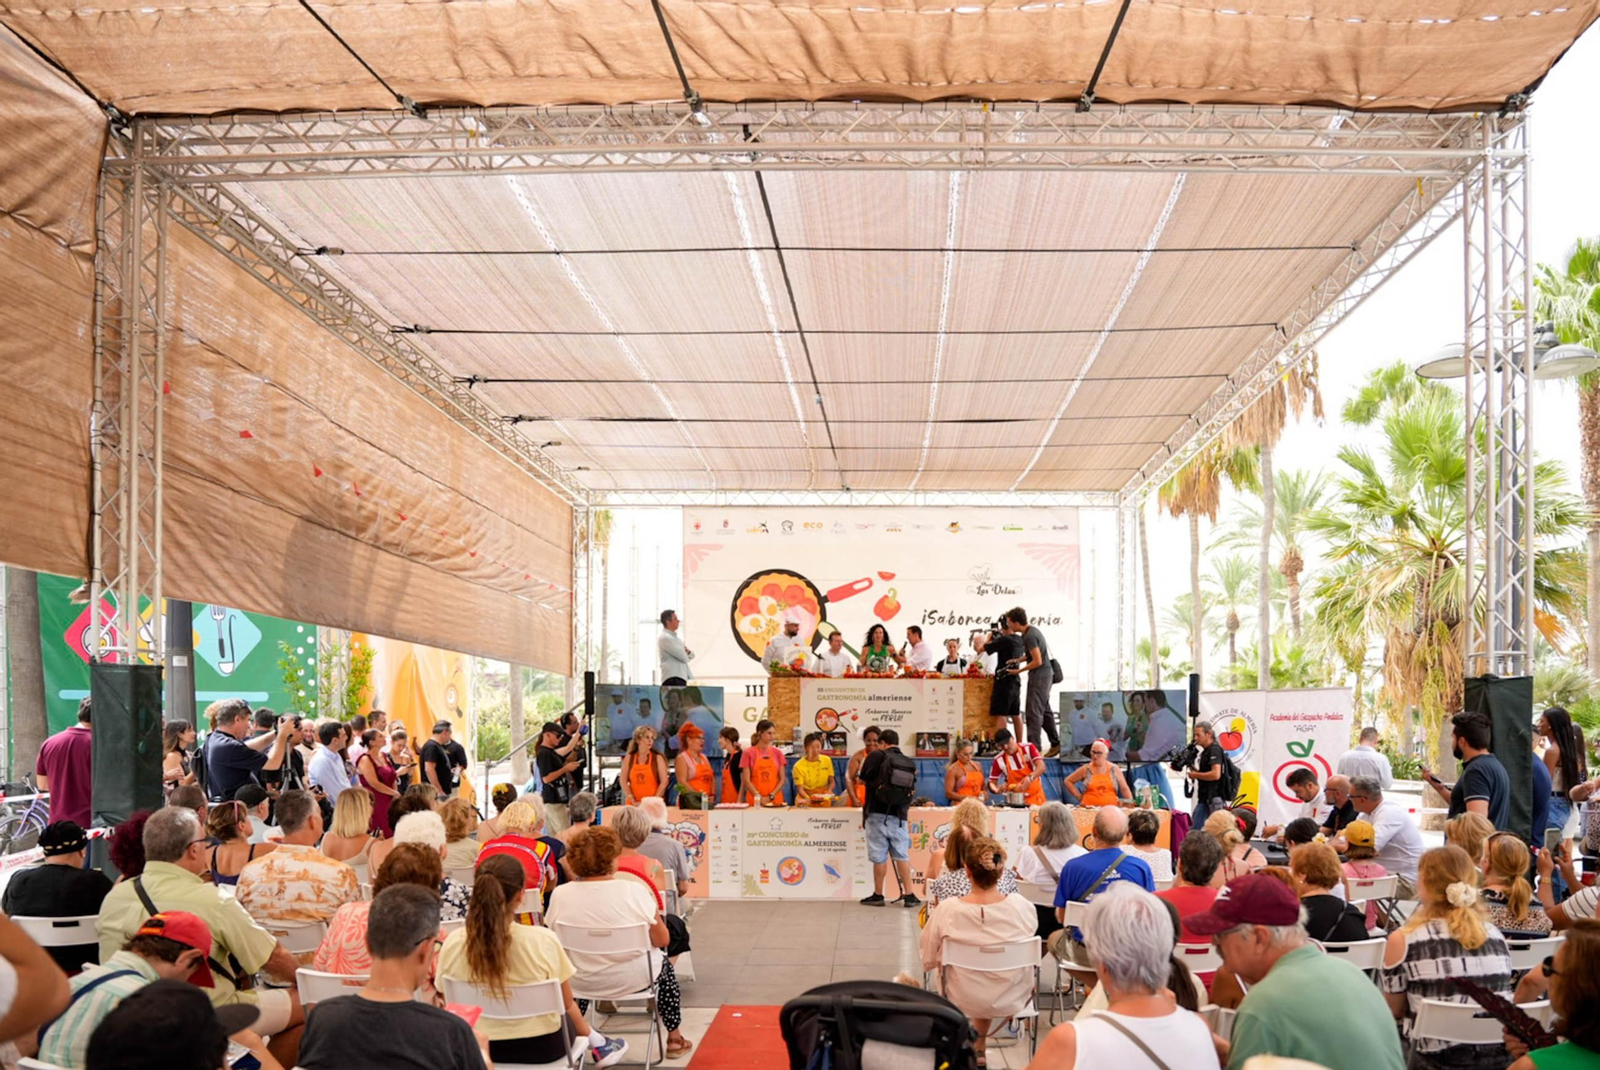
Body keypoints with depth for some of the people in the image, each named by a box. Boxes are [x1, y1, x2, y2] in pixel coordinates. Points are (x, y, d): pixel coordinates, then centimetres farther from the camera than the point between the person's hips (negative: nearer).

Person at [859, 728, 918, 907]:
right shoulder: (910, 763, 7)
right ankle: (908, 895, 5)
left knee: (879, 857, 3)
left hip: (878, 814, -3)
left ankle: (878, 895, 12)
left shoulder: (877, 756, -5)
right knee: (902, 855, 7)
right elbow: (911, 789, 10)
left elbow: (863, 778, 3)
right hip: (899, 815, 3)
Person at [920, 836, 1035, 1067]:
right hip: (1012, 999, 0)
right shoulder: (1023, 907, -21)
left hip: (964, 1001, 0)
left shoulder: (947, 910, -24)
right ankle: (979, 1047, 45)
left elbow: (928, 961, -9)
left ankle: (978, 1049, 47)